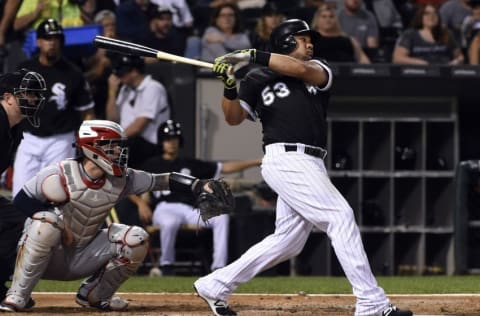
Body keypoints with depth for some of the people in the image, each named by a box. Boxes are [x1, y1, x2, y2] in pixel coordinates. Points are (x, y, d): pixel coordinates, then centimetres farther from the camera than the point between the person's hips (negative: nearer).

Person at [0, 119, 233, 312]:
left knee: (135, 239, -11)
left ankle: (93, 294, 7)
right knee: (48, 220, -38)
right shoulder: (60, 175, -21)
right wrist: (61, 224, -29)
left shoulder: (121, 179, -6)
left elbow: (163, 181, -6)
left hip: (81, 258, 5)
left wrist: (201, 186, -21)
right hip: (43, 257, -5)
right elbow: (22, 200, -20)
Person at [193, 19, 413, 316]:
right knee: (341, 217, -14)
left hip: (311, 166, 6)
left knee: (286, 241, 9)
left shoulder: (319, 71, 17)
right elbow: (234, 117, 4)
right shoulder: (259, 79, 9)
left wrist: (252, 56, -13)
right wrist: (229, 87, -15)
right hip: (287, 160, -6)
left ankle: (215, 286, 19)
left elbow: (302, 69, -7)